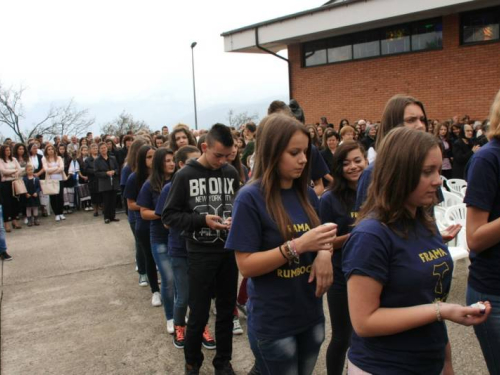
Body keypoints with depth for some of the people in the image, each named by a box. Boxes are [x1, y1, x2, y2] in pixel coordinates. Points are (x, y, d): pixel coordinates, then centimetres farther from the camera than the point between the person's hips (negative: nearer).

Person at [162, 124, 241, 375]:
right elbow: (169, 216, -6)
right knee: (199, 314, 6)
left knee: (226, 310, 14)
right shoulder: (185, 176, -7)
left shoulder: (231, 173, 2)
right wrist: (202, 219, -18)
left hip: (229, 251, 3)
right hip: (200, 253, -3)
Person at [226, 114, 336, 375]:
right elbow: (245, 266, -17)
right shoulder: (250, 198, -16)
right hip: (273, 323, -6)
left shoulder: (307, 194, 2)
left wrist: (324, 252, -11)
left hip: (311, 315, 6)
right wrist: (297, 246, -27)